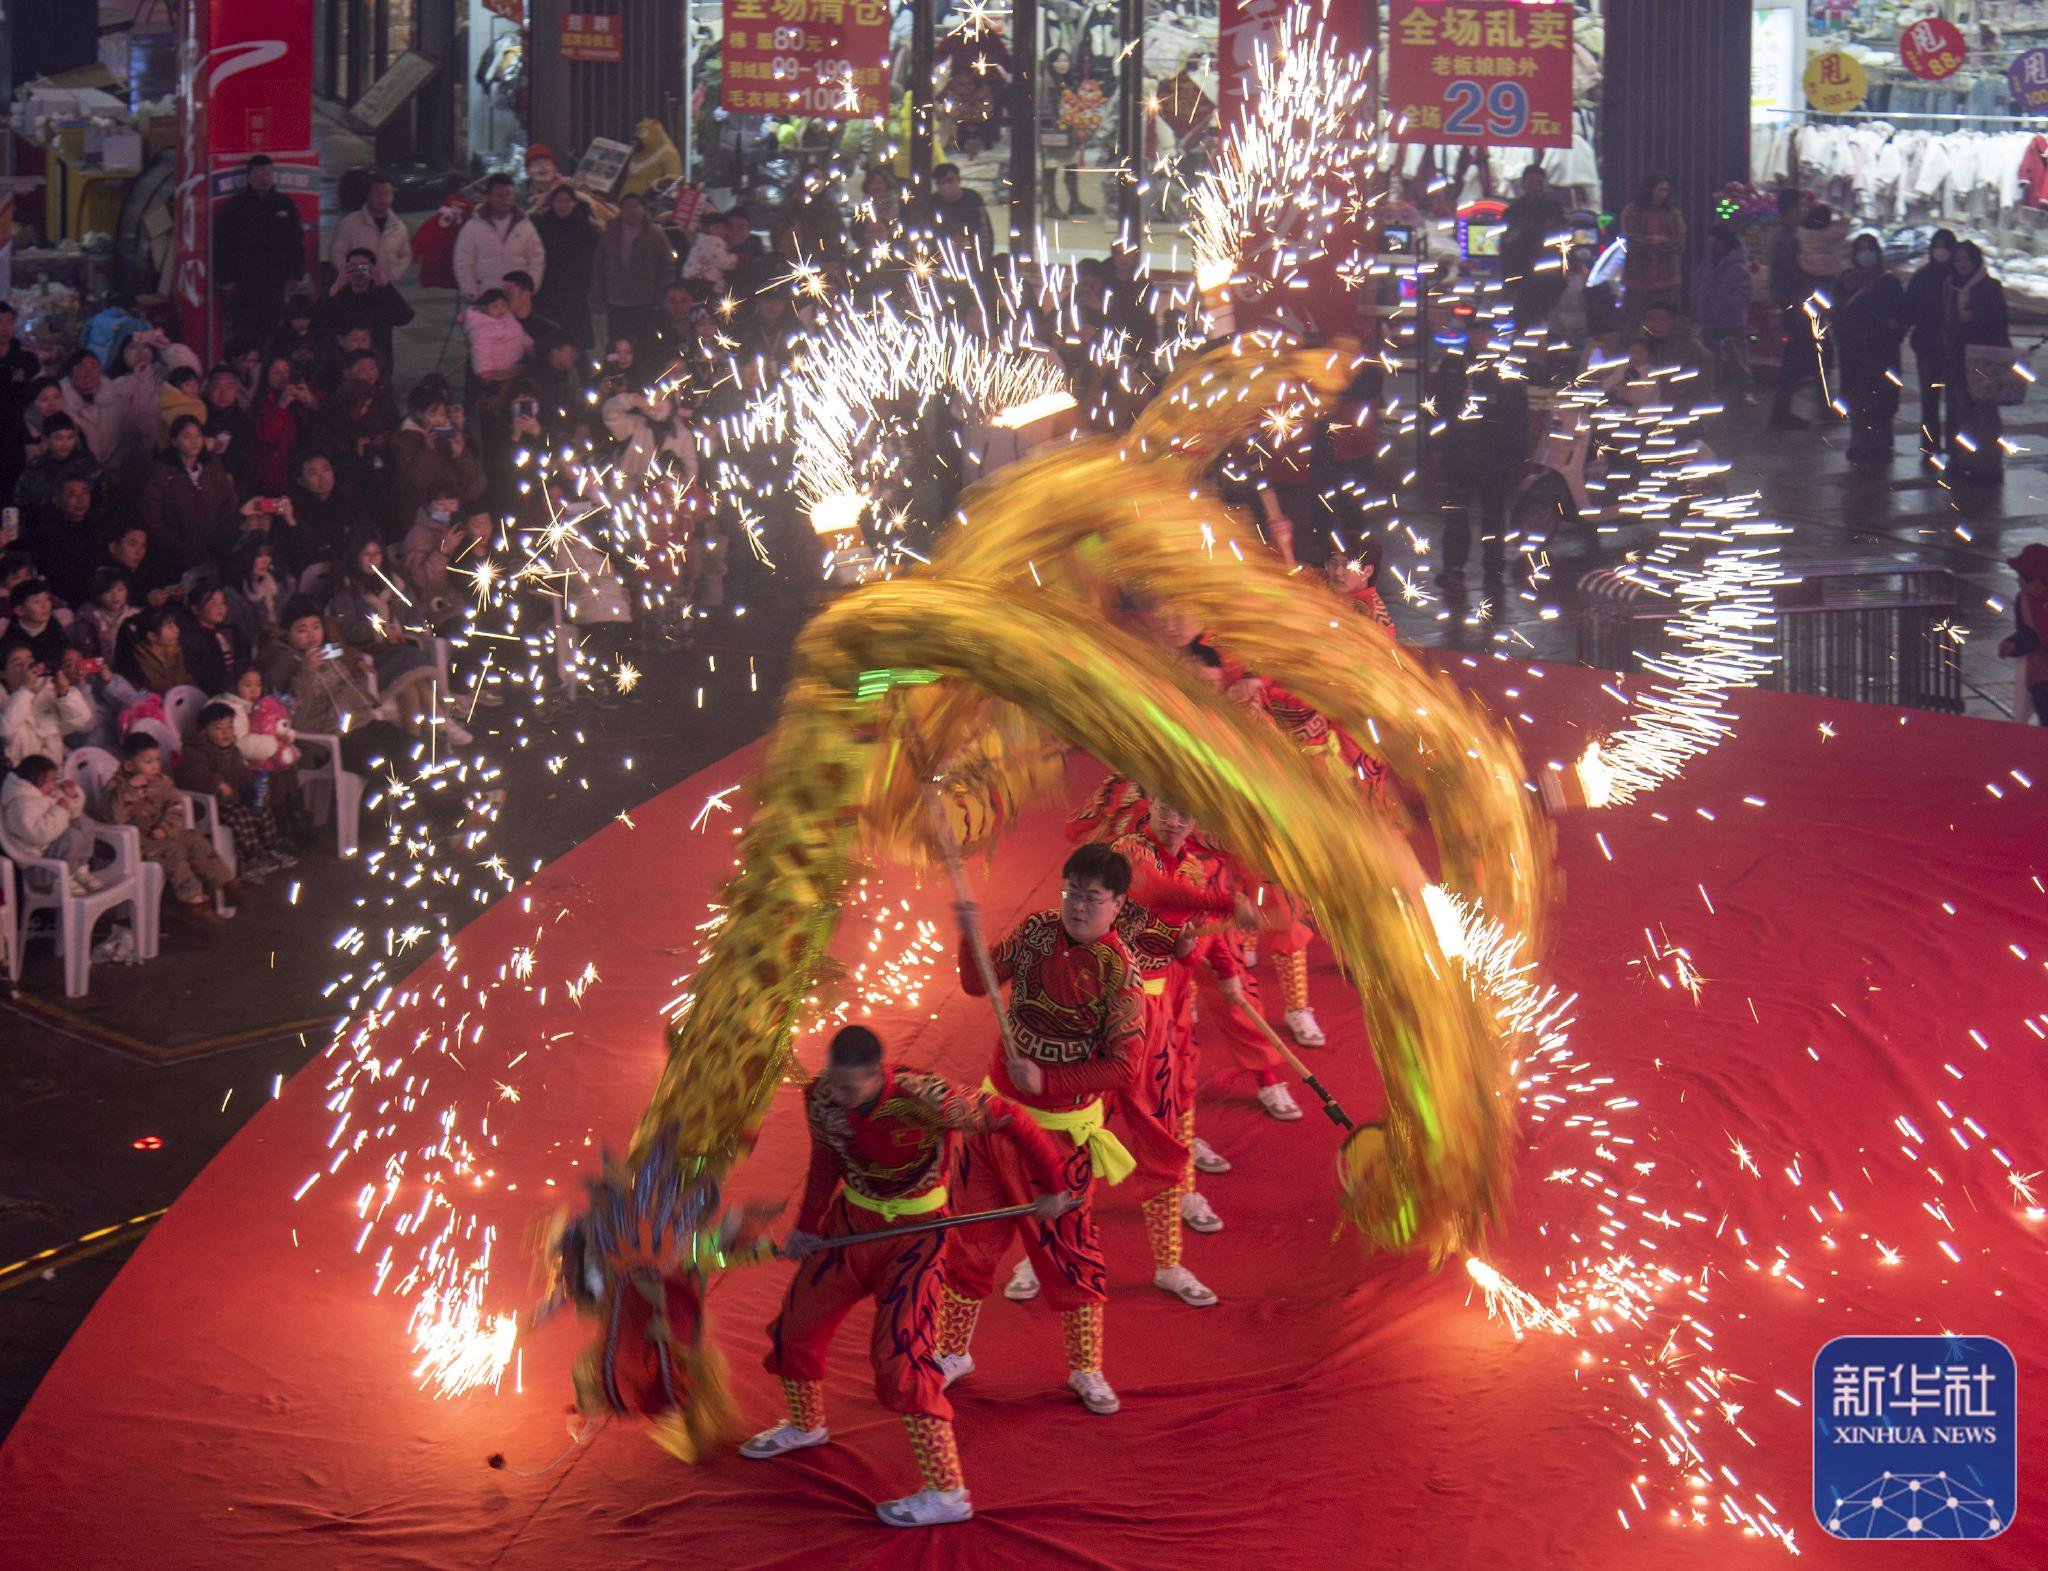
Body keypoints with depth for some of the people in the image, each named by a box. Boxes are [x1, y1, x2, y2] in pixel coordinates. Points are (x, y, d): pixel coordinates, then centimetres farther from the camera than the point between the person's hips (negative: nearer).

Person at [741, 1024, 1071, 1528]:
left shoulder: (925, 1099, -33)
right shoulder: (821, 1098, -15)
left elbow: (1008, 1119, -22)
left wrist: (1051, 1186, -15)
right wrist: (807, 1225, 8)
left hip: (913, 1233, -6)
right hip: (850, 1220, 6)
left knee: (899, 1355, -16)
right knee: (795, 1324, 16)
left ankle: (947, 1493, -9)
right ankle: (805, 1426, 47)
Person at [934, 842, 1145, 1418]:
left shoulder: (1120, 974, -19)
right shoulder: (1037, 931, -4)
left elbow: (1122, 1068, -20)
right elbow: (978, 983, 3)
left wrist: (1045, 1080, -24)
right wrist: (970, 936, -16)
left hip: (1060, 1128, -5)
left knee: (1067, 1247, 7)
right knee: (972, 1232, 13)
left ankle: (1085, 1370, 24)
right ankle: (952, 1351, 30)